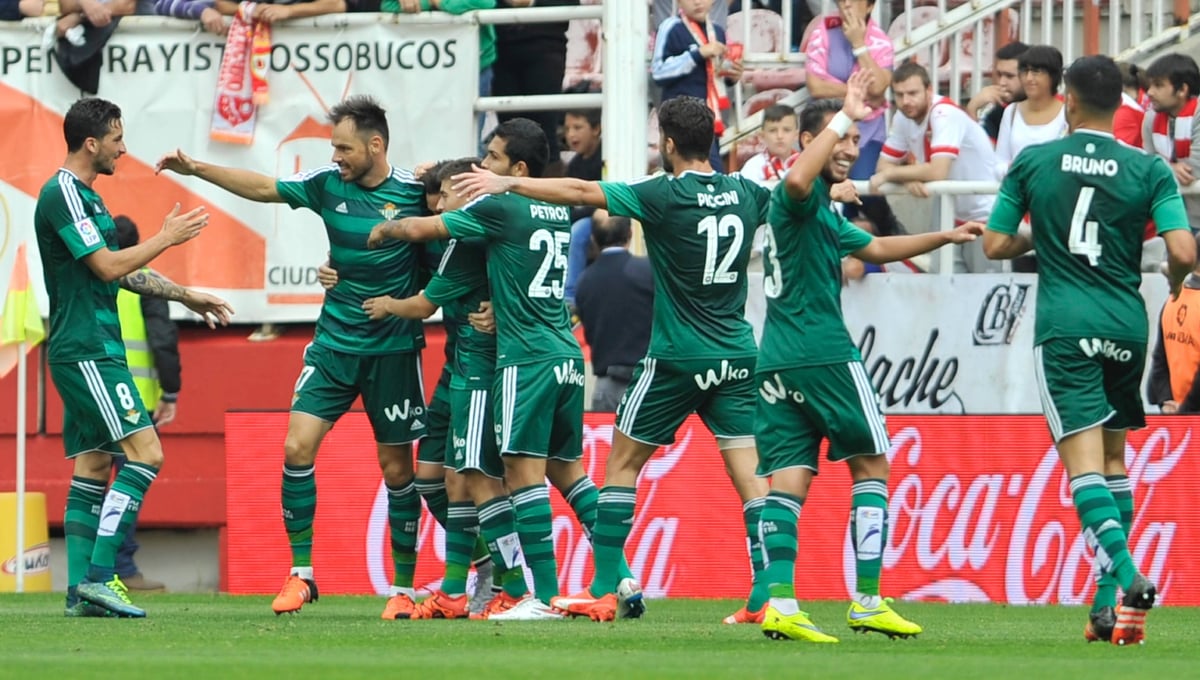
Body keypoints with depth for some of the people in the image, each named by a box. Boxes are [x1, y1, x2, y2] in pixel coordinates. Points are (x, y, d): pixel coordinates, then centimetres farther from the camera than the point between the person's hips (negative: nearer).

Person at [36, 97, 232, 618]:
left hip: (93, 353, 10)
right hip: (86, 353, -10)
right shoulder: (62, 194, -13)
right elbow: (108, 266, -18)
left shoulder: (85, 196, 18)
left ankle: (81, 591, 6)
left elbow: (123, 272, 26)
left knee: (93, 466, 7)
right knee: (145, 452, -15)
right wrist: (167, 238, -7)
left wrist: (186, 296, 27)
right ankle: (98, 576, -18)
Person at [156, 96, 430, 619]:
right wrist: (196, 168, 9)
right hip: (334, 342, 3)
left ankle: (403, 589, 12)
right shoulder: (328, 185, 1)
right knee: (297, 446, -10)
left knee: (396, 468, 2)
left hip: (393, 351, -3)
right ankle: (300, 573, -1)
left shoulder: (414, 193, -10)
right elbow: (263, 187, 11)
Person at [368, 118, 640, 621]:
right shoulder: (557, 212, 14)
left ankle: (545, 595, -12)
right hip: (566, 354, 8)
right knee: (567, 468, 15)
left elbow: (422, 229, -2)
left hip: (527, 357, -8)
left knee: (523, 469, -8)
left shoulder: (501, 208, -9)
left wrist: (385, 230, 17)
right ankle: (622, 577, 9)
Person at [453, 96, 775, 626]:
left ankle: (603, 591, 9)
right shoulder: (745, 194, 4)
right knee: (749, 471, 1)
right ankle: (766, 596, -9)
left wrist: (507, 183, -3)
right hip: (736, 356, 5)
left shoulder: (666, 196, -11)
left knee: (622, 461, 9)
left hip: (676, 358, -5)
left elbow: (582, 192, -11)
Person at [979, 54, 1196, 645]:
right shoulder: (1148, 171, 0)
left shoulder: (1033, 163, 1)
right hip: (1126, 324, 2)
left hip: (1064, 327, -2)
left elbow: (995, 245, 6)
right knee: (1114, 458, 17)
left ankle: (1128, 577, -29)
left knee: (1084, 463, -8)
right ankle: (1111, 603, 15)